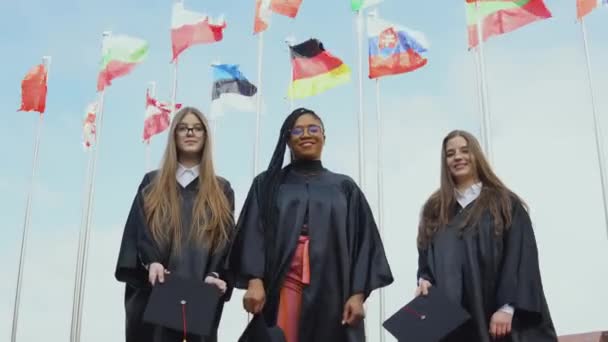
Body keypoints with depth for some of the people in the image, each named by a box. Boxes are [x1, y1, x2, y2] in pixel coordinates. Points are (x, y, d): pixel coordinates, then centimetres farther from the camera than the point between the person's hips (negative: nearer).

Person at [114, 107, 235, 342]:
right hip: (156, 290, 0)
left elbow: (227, 238, 4)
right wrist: (152, 262, -16)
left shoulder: (221, 190, 14)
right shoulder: (152, 183, 15)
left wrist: (214, 275, -15)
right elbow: (139, 230, 4)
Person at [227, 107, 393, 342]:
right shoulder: (267, 184, 13)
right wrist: (254, 280, -13)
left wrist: (358, 294, -3)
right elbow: (253, 234, 3)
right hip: (282, 287, -1)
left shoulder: (345, 187, 14)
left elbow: (362, 241, 9)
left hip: (331, 290, 1)